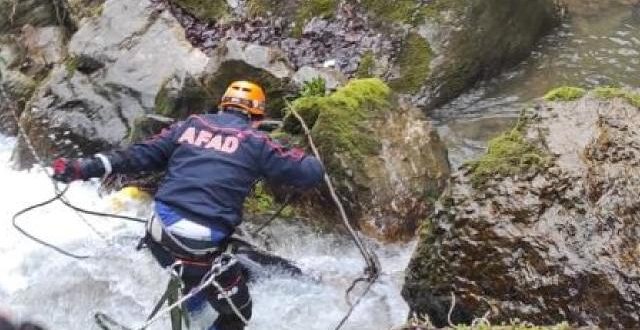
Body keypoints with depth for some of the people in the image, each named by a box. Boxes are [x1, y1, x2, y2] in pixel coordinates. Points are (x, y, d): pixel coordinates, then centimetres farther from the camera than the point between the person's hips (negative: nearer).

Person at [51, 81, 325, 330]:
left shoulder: (190, 125, 12)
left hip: (158, 237, 6)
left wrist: (84, 168, 15)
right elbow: (311, 174, 1)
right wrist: (304, 160, 23)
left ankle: (192, 301, 65)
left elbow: (138, 155, 10)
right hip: (201, 249, -6)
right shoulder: (255, 142, 1)